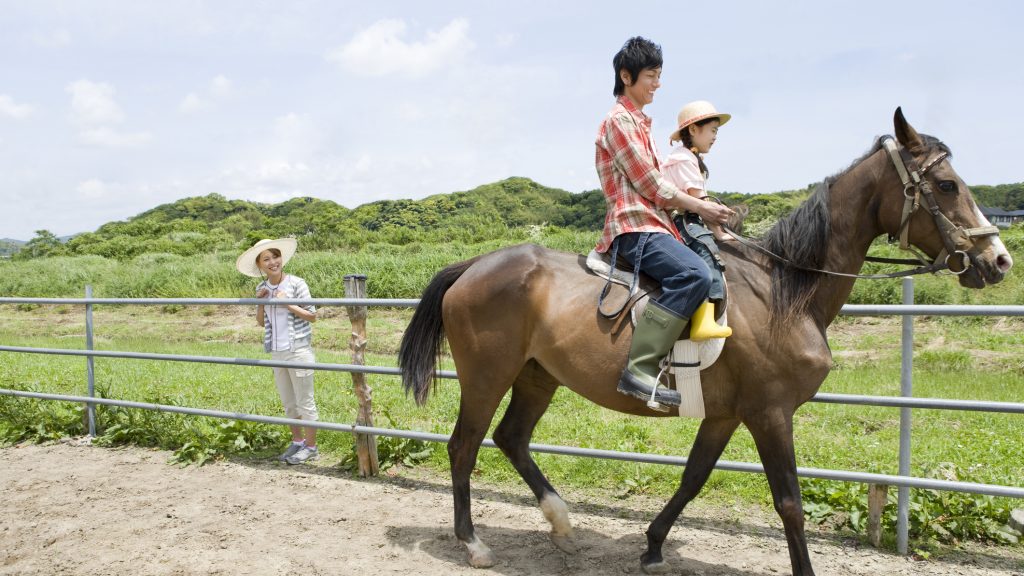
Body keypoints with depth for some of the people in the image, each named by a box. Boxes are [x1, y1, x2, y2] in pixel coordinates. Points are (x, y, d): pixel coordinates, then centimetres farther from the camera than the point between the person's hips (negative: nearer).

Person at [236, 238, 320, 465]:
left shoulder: (296, 284, -11)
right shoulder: (262, 288, 6)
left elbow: (312, 316, -9)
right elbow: (261, 322, 13)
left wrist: (288, 304, -19)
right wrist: (260, 301, -3)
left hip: (298, 351, -6)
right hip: (276, 353, 6)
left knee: (305, 401, 3)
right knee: (288, 403, 15)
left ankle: (311, 446, 13)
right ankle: (297, 442, 29)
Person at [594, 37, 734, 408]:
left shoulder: (638, 122, 24)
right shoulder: (619, 120, -7)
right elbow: (652, 186, -11)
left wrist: (701, 208, 10)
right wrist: (700, 207, -3)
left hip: (653, 222, 11)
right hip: (634, 227, -11)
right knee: (694, 274, -32)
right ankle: (639, 367, -34)